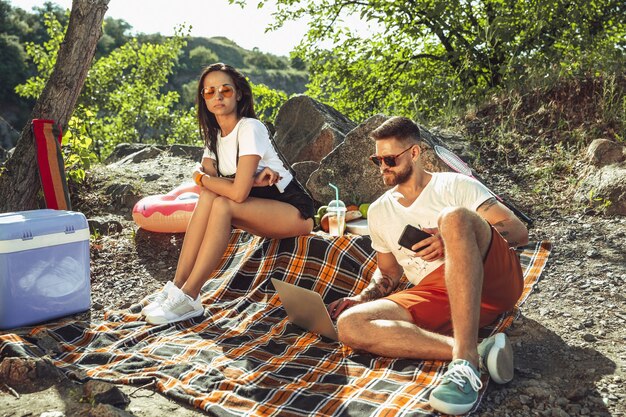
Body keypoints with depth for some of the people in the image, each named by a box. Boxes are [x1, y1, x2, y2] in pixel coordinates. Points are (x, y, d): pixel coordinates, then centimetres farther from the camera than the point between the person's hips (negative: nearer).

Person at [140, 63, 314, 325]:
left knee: (223, 205, -28)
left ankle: (188, 297, -24)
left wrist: (201, 178, -11)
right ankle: (178, 284, -18)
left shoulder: (249, 128, -19)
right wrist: (249, 181, -24)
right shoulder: (214, 135, 7)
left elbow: (238, 193, -27)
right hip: (260, 209, 7)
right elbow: (207, 175, -9)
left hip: (295, 212, -7)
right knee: (209, 196, -18)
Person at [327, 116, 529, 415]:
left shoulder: (455, 185, 9)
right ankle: (478, 349, -31)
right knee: (349, 325, -21)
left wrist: (455, 242, -14)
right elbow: (389, 272, 29)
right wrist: (361, 298, 9)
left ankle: (466, 358, -40)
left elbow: (519, 232, 1)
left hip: (493, 280, -3)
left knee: (453, 217, -33)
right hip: (435, 295, 4)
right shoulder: (379, 211, 21)